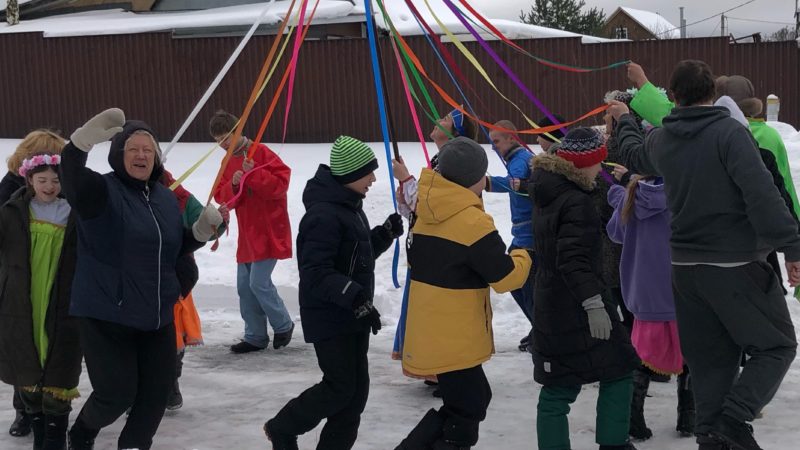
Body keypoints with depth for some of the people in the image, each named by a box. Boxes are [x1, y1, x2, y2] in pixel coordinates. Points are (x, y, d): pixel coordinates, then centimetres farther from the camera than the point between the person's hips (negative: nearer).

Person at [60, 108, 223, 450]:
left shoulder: (165, 198, 9)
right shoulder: (102, 190, -12)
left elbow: (175, 248, 19)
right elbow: (73, 182, -35)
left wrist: (201, 231, -2)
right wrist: (83, 142, -56)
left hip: (157, 316, 6)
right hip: (106, 316, -6)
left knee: (157, 390, 10)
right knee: (117, 393, -5)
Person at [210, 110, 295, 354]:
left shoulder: (261, 153, -11)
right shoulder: (228, 162, 11)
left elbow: (280, 184, -17)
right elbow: (222, 197, 6)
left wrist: (254, 174, -26)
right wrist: (233, 184, -13)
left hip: (269, 233, -8)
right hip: (247, 235, 8)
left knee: (259, 283, -11)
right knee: (244, 286, 7)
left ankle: (283, 325, 10)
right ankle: (255, 336, 16)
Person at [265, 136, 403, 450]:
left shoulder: (350, 206, 10)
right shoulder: (324, 215, -22)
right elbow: (317, 274, -27)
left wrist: (385, 234, 3)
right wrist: (356, 298, -33)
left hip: (352, 315, 9)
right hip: (329, 317, -9)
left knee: (357, 387, 9)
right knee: (340, 387, -3)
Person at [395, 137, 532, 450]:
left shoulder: (426, 214, 5)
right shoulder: (473, 222, -19)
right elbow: (506, 277, -14)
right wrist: (524, 257, 5)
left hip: (430, 331, 9)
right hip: (453, 339, -9)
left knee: (474, 399, 21)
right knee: (465, 416, 0)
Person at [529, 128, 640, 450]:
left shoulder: (547, 194, 11)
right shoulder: (577, 202, -18)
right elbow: (574, 260, -27)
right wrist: (593, 304, -29)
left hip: (549, 305, 9)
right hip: (577, 309, -9)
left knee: (557, 387, 10)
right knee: (619, 370, 3)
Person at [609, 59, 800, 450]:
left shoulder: (661, 140, 7)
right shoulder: (729, 132, -14)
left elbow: (633, 155, 31)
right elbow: (762, 195, -22)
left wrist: (624, 121, 51)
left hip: (685, 267, 6)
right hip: (736, 266, -6)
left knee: (709, 359, 13)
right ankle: (734, 418, -12)